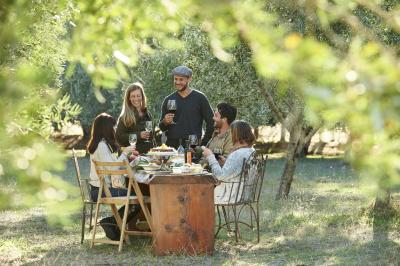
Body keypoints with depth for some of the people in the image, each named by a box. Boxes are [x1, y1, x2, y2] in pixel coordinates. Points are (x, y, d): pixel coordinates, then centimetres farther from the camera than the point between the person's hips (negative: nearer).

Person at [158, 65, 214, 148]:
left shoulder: (199, 98, 2)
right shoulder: (168, 100, 12)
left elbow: (211, 123, 2)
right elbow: (161, 127, 15)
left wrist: (203, 143, -4)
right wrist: (165, 122, -7)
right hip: (172, 144, 3)